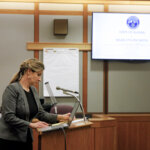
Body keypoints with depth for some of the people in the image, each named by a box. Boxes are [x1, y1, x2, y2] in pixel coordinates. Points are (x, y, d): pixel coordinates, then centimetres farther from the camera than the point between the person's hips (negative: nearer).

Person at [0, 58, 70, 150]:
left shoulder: (33, 90, 10)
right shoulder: (12, 89, -15)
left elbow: (41, 113, 11)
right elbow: (8, 117, -21)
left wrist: (60, 117, -2)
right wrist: (31, 124, -25)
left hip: (27, 139, 8)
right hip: (9, 141, -7)